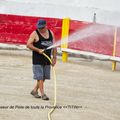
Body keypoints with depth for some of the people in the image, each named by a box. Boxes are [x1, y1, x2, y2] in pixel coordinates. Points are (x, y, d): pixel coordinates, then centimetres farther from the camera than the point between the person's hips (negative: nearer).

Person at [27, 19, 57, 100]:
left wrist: (54, 57, 6)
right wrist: (38, 50, -19)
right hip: (37, 60, -5)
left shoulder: (50, 33, 9)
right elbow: (28, 45, -10)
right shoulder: (35, 34, -5)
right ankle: (43, 94, -3)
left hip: (47, 60, 5)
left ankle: (34, 91, 25)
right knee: (40, 77, -5)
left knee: (44, 77, 10)